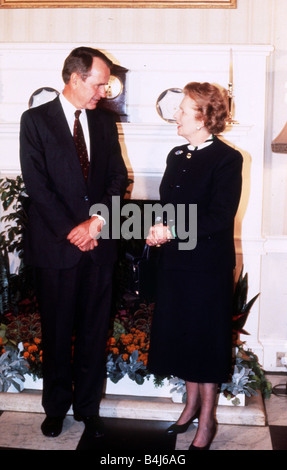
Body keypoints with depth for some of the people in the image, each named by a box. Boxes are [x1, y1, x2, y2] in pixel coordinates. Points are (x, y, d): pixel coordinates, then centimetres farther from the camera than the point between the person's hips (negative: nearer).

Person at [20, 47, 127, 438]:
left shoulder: (105, 122, 11)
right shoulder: (36, 120, -2)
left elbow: (118, 178, 7)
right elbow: (37, 184, -9)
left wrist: (96, 222, -8)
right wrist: (72, 230, -13)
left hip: (98, 244, 3)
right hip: (56, 245, -3)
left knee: (94, 332, 9)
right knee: (57, 332, 9)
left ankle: (88, 406, 24)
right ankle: (57, 406, 27)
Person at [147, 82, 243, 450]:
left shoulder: (227, 159, -12)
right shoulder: (176, 156, 11)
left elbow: (220, 217, -19)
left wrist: (172, 231, -20)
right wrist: (158, 230, -7)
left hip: (209, 264, -6)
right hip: (176, 261, 6)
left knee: (205, 337, 5)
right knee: (180, 334, 14)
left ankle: (207, 420, 21)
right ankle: (191, 403, 33)